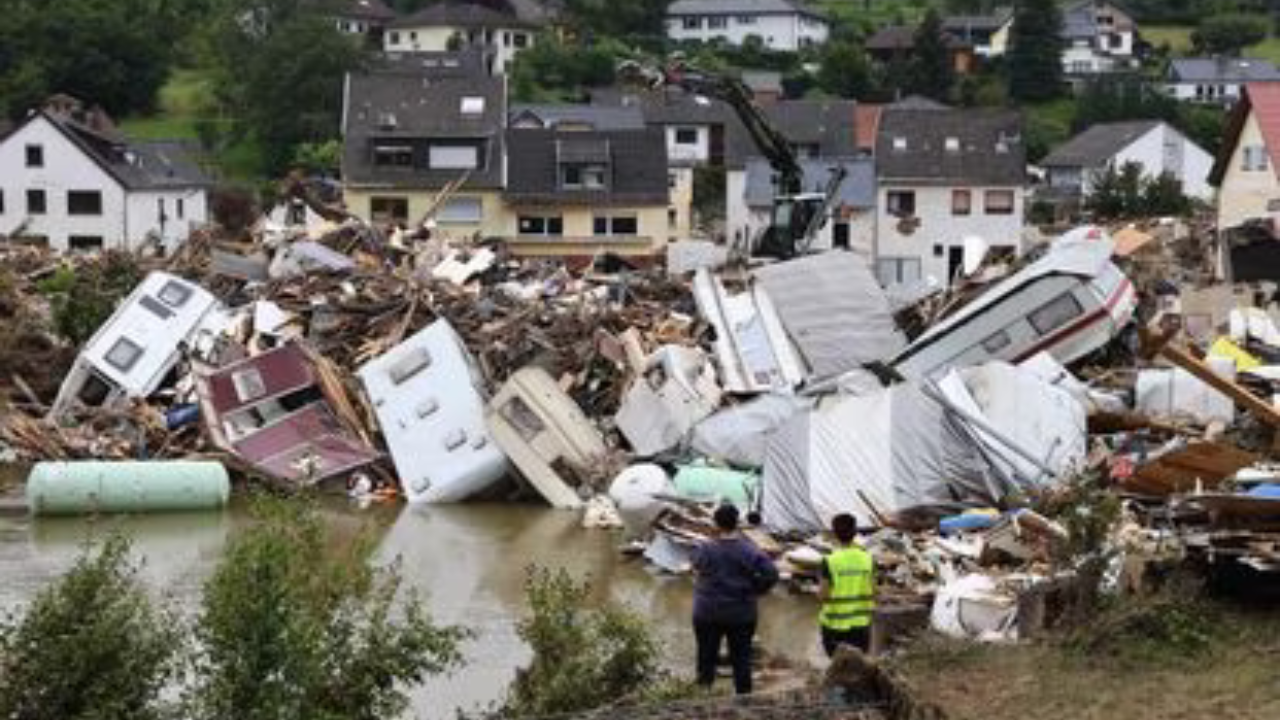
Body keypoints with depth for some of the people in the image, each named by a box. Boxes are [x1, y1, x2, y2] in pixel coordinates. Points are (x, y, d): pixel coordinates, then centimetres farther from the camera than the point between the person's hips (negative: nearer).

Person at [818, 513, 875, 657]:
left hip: (835, 623, -3)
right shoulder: (867, 558, -5)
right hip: (861, 623, 3)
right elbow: (873, 592, -1)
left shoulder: (830, 561, -15)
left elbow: (822, 595, -12)